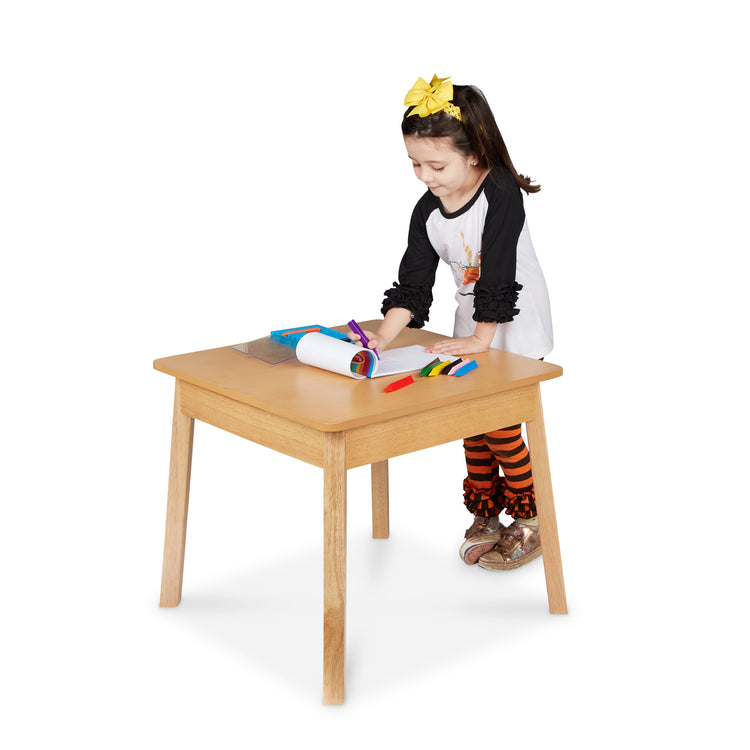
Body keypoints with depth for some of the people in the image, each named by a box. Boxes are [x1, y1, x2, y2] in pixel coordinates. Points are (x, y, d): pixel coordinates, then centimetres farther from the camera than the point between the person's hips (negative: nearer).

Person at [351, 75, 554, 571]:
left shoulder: (501, 195, -23)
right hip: (473, 326, 6)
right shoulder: (427, 212, -6)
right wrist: (383, 338, -20)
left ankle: (530, 524, 8)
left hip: (519, 325, -6)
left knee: (501, 424, -8)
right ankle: (486, 519, 24)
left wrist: (482, 338, -23)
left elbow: (498, 273, -24)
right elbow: (414, 284, -8)